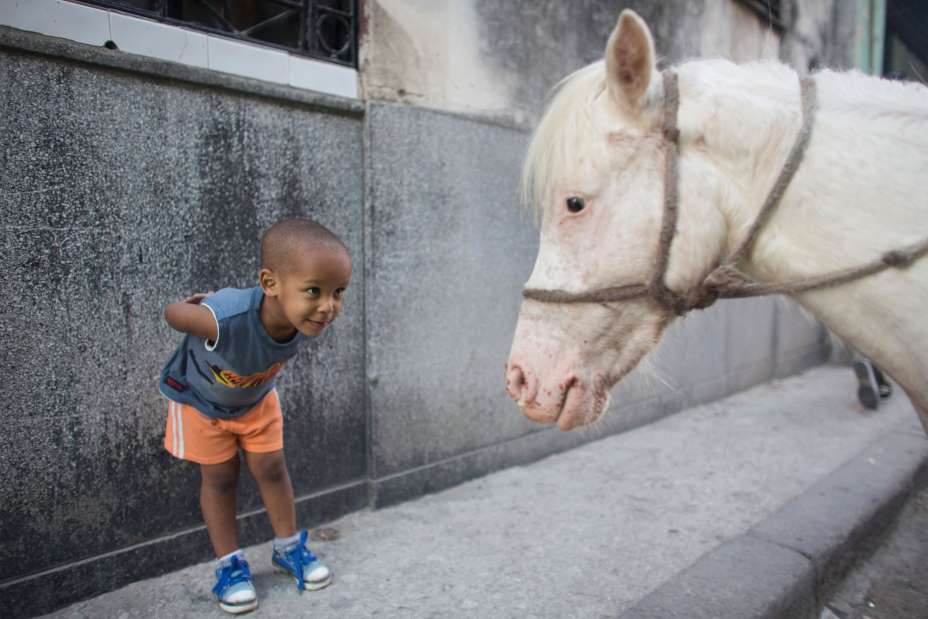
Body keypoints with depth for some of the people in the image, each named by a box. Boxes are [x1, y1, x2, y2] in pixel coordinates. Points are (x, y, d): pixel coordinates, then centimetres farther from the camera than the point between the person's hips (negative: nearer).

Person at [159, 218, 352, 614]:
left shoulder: (309, 318, -35)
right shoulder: (225, 319, -51)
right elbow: (173, 313, -26)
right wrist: (208, 307, -7)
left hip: (256, 397, 3)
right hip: (200, 400, -3)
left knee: (271, 469, 10)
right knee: (219, 478, 8)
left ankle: (288, 549, 29)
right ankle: (229, 565, 25)